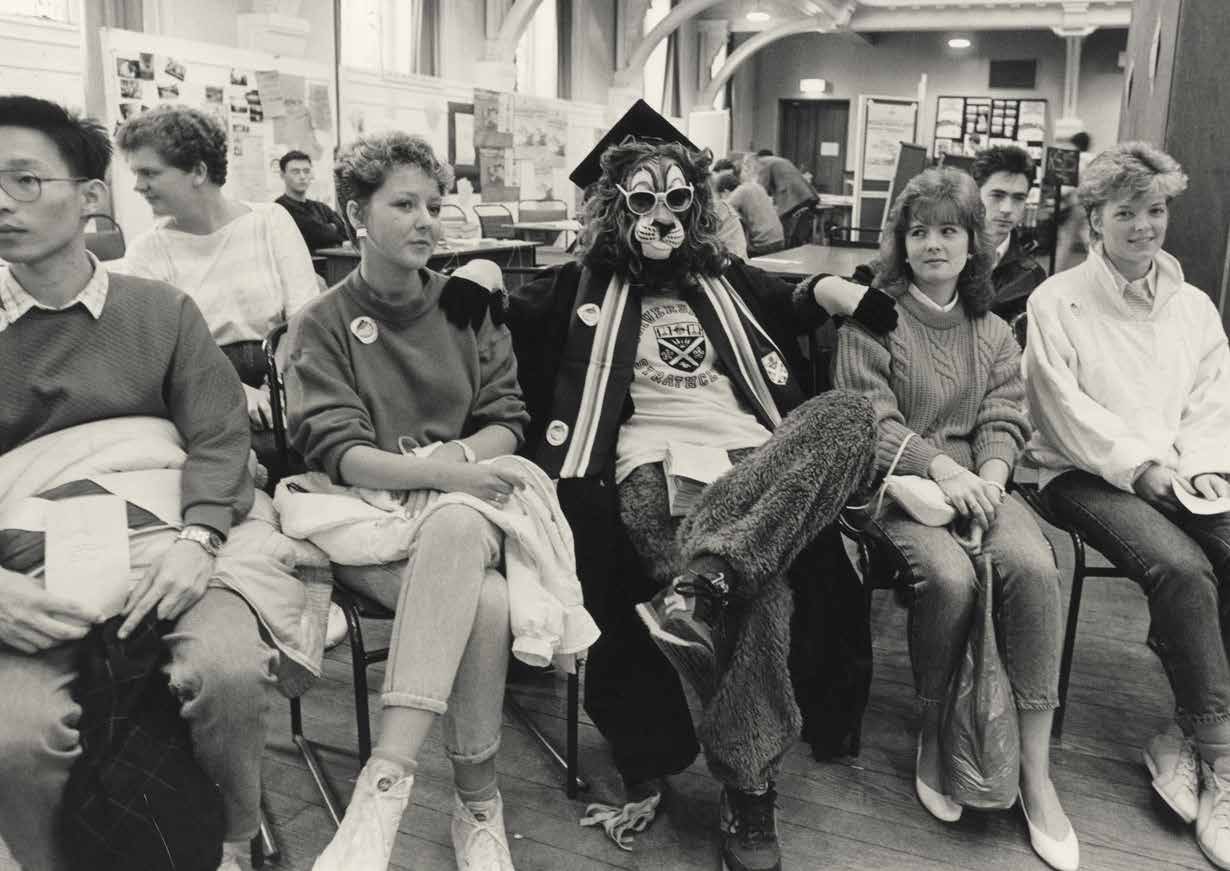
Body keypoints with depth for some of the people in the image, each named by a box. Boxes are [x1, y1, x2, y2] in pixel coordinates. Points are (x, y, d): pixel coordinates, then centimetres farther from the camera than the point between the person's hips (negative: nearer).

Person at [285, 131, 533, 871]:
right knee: (484, 602, -34)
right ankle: (479, 803, -22)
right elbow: (338, 453, -8)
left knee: (455, 532, -37)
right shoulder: (323, 324, 3)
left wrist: (459, 455, -13)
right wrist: (438, 471, -23)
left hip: (467, 507, 2)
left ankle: (385, 781, -33)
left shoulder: (469, 308, 12)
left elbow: (509, 421, 9)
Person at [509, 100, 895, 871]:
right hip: (654, 460, -4)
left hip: (755, 455, 4)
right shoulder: (584, 285, 18)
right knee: (755, 586, -35)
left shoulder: (729, 279, 27)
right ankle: (749, 796, -27)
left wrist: (841, 294, 24)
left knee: (850, 414, -33)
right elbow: (506, 315, 14)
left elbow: (797, 307, 39)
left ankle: (703, 582, -44)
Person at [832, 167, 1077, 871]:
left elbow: (1006, 420, 8)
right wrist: (941, 466, -21)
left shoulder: (993, 331, 17)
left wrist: (989, 476, -14)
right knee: (948, 574, -34)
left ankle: (1036, 774, -19)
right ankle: (935, 734, -7)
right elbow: (870, 417, -7)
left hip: (977, 481, 4)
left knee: (1033, 566, -28)